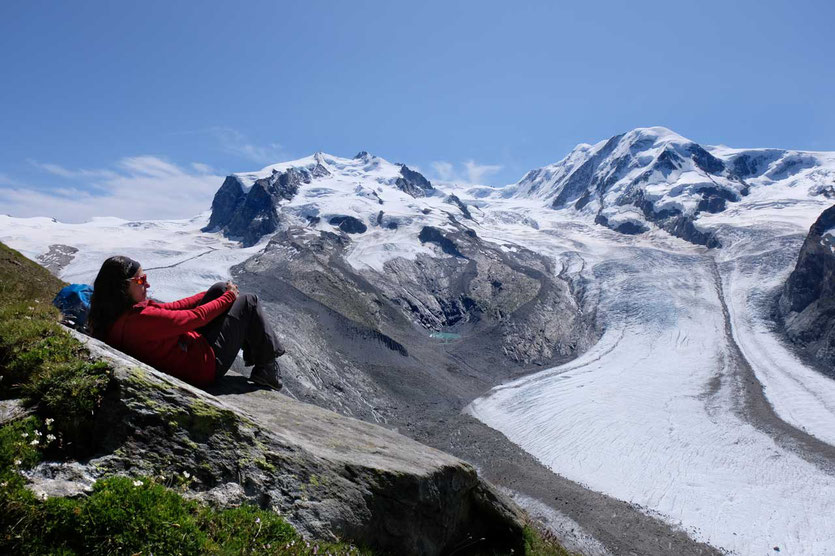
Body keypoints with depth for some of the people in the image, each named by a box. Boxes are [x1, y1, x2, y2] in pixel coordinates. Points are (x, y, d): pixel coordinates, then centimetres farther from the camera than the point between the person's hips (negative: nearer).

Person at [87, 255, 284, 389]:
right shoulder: (141, 319, -32)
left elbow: (170, 307, 3)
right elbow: (196, 317, -23)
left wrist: (218, 293, 6)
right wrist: (228, 297, -6)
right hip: (205, 364, -9)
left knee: (219, 288, 10)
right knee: (248, 302, 0)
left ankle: (252, 352, 21)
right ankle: (265, 368, 14)